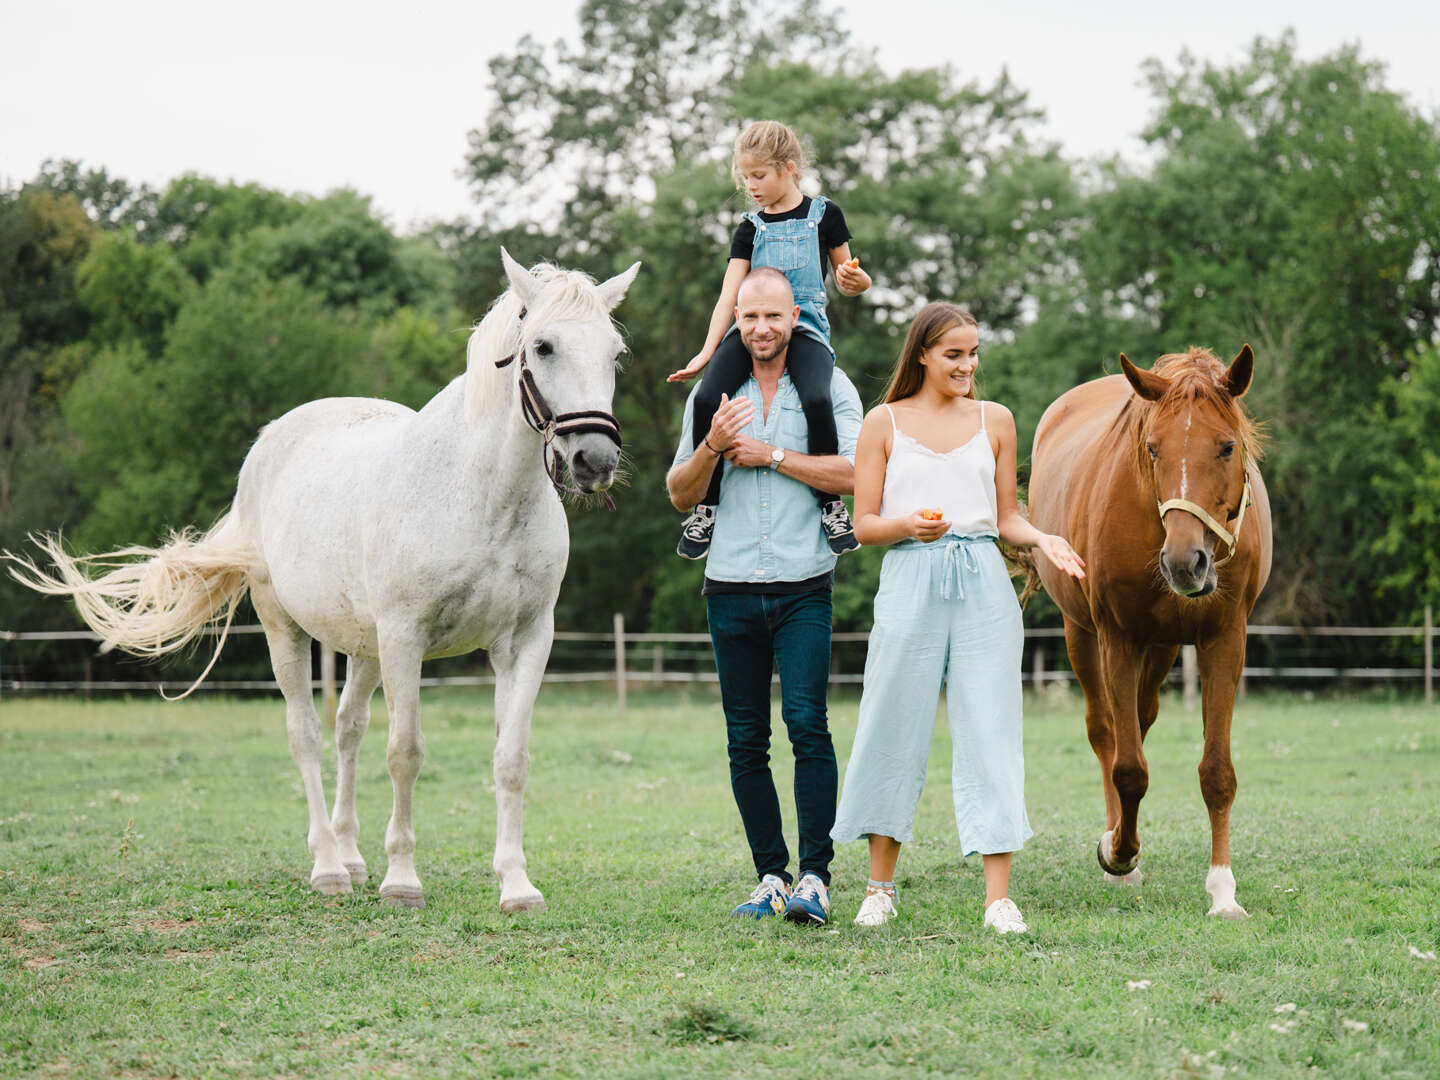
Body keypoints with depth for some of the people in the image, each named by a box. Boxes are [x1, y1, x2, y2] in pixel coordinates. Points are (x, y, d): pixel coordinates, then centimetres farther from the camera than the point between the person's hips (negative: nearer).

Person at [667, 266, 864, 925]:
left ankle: (815, 877, -13)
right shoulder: (711, 393, 11)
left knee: (807, 725, -14)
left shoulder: (829, 387, 3)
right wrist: (713, 447, -8)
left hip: (803, 586, -3)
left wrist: (770, 455, -10)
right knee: (745, 741, 4)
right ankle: (770, 876, 12)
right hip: (731, 588, 3)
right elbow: (680, 495, 10)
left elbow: (855, 474, -11)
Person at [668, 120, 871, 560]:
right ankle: (706, 506, -11)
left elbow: (846, 281, 17)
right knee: (707, 398, -25)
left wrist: (857, 281, -9)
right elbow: (729, 293, 11)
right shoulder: (751, 227, 16)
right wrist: (707, 352, 3)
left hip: (805, 327, -3)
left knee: (816, 399, -34)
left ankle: (831, 502, -16)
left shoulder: (823, 215, 9)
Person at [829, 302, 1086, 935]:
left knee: (990, 730, -3)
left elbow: (1006, 518, 14)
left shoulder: (995, 421, 11)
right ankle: (879, 888, 17)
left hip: (983, 583, 1)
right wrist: (910, 525, -16)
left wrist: (1042, 539, -6)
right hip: (911, 580, -1)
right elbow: (864, 525, 3)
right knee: (895, 729, 3)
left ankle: (998, 898, -3)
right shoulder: (884, 423, 5)